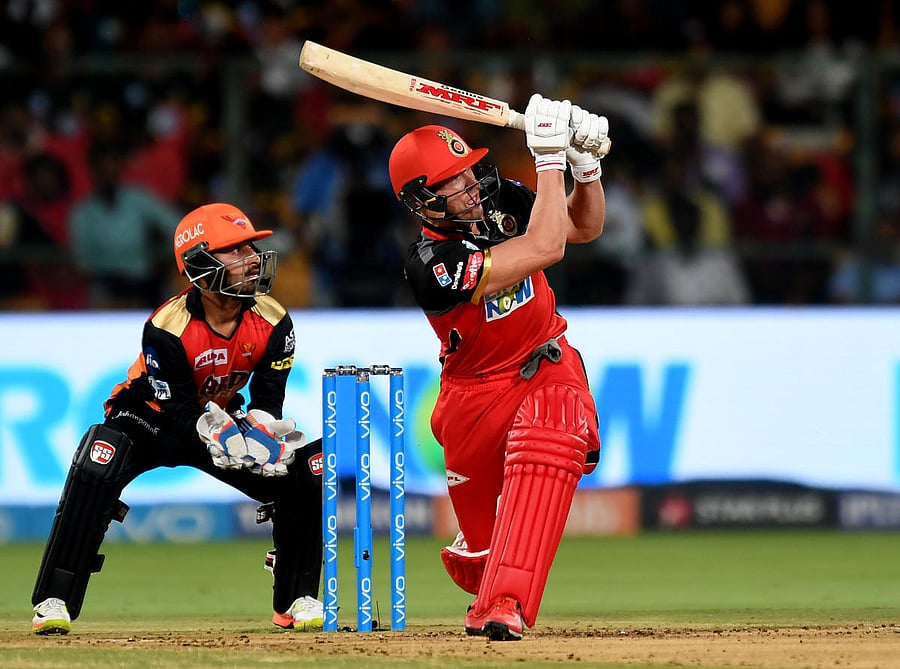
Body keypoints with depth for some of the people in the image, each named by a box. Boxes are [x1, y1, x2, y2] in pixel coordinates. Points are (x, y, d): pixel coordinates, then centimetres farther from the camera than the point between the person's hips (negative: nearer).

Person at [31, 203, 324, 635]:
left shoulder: (272, 323, -15)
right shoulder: (167, 328, -28)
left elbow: (267, 401, -11)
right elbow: (181, 410, -27)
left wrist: (261, 433, -33)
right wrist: (221, 438, -45)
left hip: (223, 417, 5)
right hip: (153, 420, -5)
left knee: (309, 465, -14)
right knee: (102, 454, -37)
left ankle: (295, 601, 3)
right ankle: (54, 601, -33)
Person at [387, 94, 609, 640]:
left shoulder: (499, 201, -7)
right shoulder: (430, 264, -28)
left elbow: (584, 227, 7)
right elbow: (545, 248, -33)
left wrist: (587, 165, -12)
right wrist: (550, 156, -31)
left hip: (548, 368, 3)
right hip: (479, 392, -3)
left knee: (547, 446, -32)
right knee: (483, 544, 4)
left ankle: (507, 603, -38)